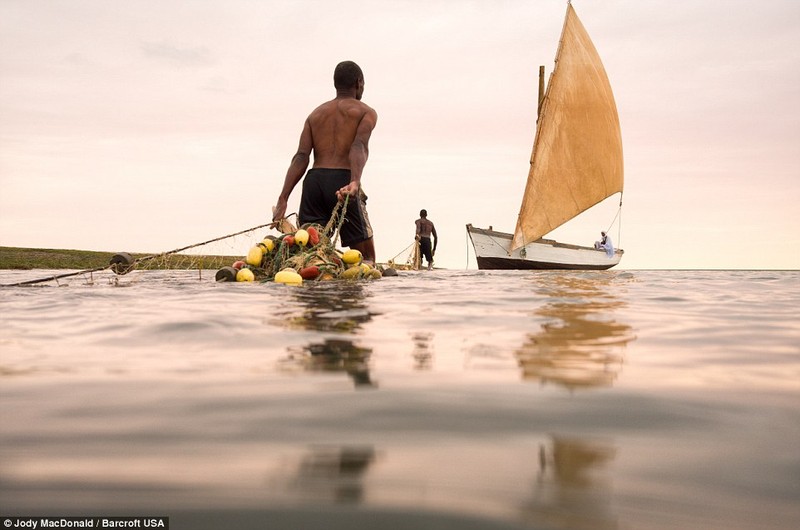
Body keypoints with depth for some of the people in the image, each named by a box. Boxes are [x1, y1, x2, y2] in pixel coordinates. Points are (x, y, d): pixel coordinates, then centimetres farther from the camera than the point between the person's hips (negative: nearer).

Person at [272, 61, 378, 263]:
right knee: (366, 257, 4)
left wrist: (283, 199, -1)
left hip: (314, 180, 4)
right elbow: (359, 146, -12)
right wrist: (355, 182, -29)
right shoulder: (366, 112, 11)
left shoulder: (315, 114, 23)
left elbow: (301, 156, 8)